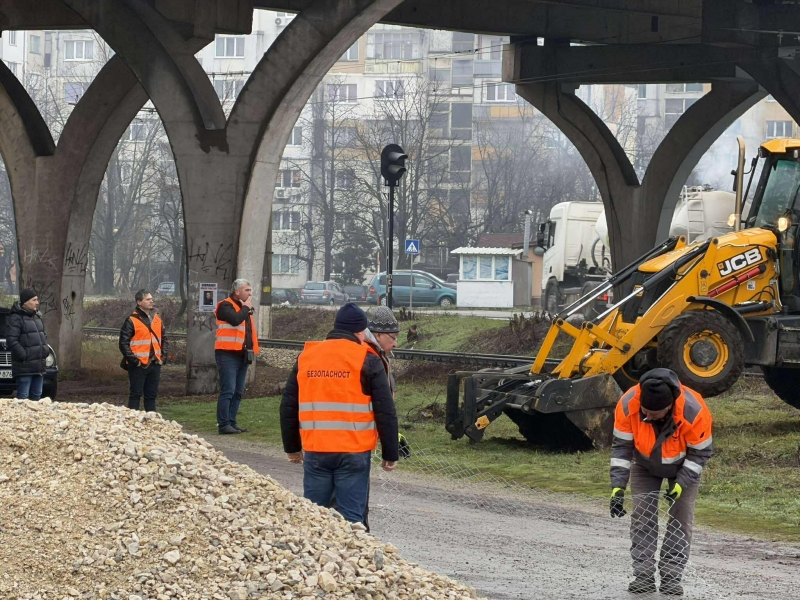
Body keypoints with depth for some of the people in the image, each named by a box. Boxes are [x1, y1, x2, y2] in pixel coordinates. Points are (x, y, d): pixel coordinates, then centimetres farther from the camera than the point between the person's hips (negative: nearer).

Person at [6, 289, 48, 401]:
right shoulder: (16, 318, -11)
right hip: (24, 367, -8)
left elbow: (43, 335, 27)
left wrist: (45, 349, 10)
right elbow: (11, 341, -18)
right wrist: (23, 355, -21)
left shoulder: (37, 317, 15)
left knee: (36, 395, 14)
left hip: (39, 366, 8)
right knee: (23, 396, -8)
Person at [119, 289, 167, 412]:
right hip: (139, 365, -6)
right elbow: (123, 343, -11)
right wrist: (134, 360, -15)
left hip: (155, 364, 6)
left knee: (152, 395, 11)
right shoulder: (131, 321, -8)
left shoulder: (157, 319, 12)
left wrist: (163, 357, 8)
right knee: (135, 394, -2)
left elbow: (163, 339, 21)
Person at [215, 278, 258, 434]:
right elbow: (235, 319, -25)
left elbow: (251, 330, 28)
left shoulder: (245, 308, 20)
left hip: (242, 355, 9)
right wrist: (246, 308, -10)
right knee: (228, 391, -12)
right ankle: (224, 424, -12)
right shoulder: (226, 306, -6)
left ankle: (232, 422, 14)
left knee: (238, 392, 9)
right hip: (228, 354, -9)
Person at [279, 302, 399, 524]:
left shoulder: (306, 357, 11)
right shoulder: (367, 360, -2)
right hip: (353, 453, -4)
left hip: (315, 451, 4)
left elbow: (288, 407, 15)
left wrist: (292, 447, 24)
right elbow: (385, 412, -5)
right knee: (351, 518, -2)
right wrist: (390, 454, 2)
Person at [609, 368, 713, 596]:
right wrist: (618, 487, -28)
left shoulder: (694, 412, -39)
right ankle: (643, 576, -3)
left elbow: (700, 453, -22)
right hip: (644, 466, 2)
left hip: (683, 467, -2)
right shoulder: (628, 405, -34)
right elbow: (621, 446, -22)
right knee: (642, 516, -6)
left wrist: (682, 483, -29)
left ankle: (671, 576, -2)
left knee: (680, 518, -6)